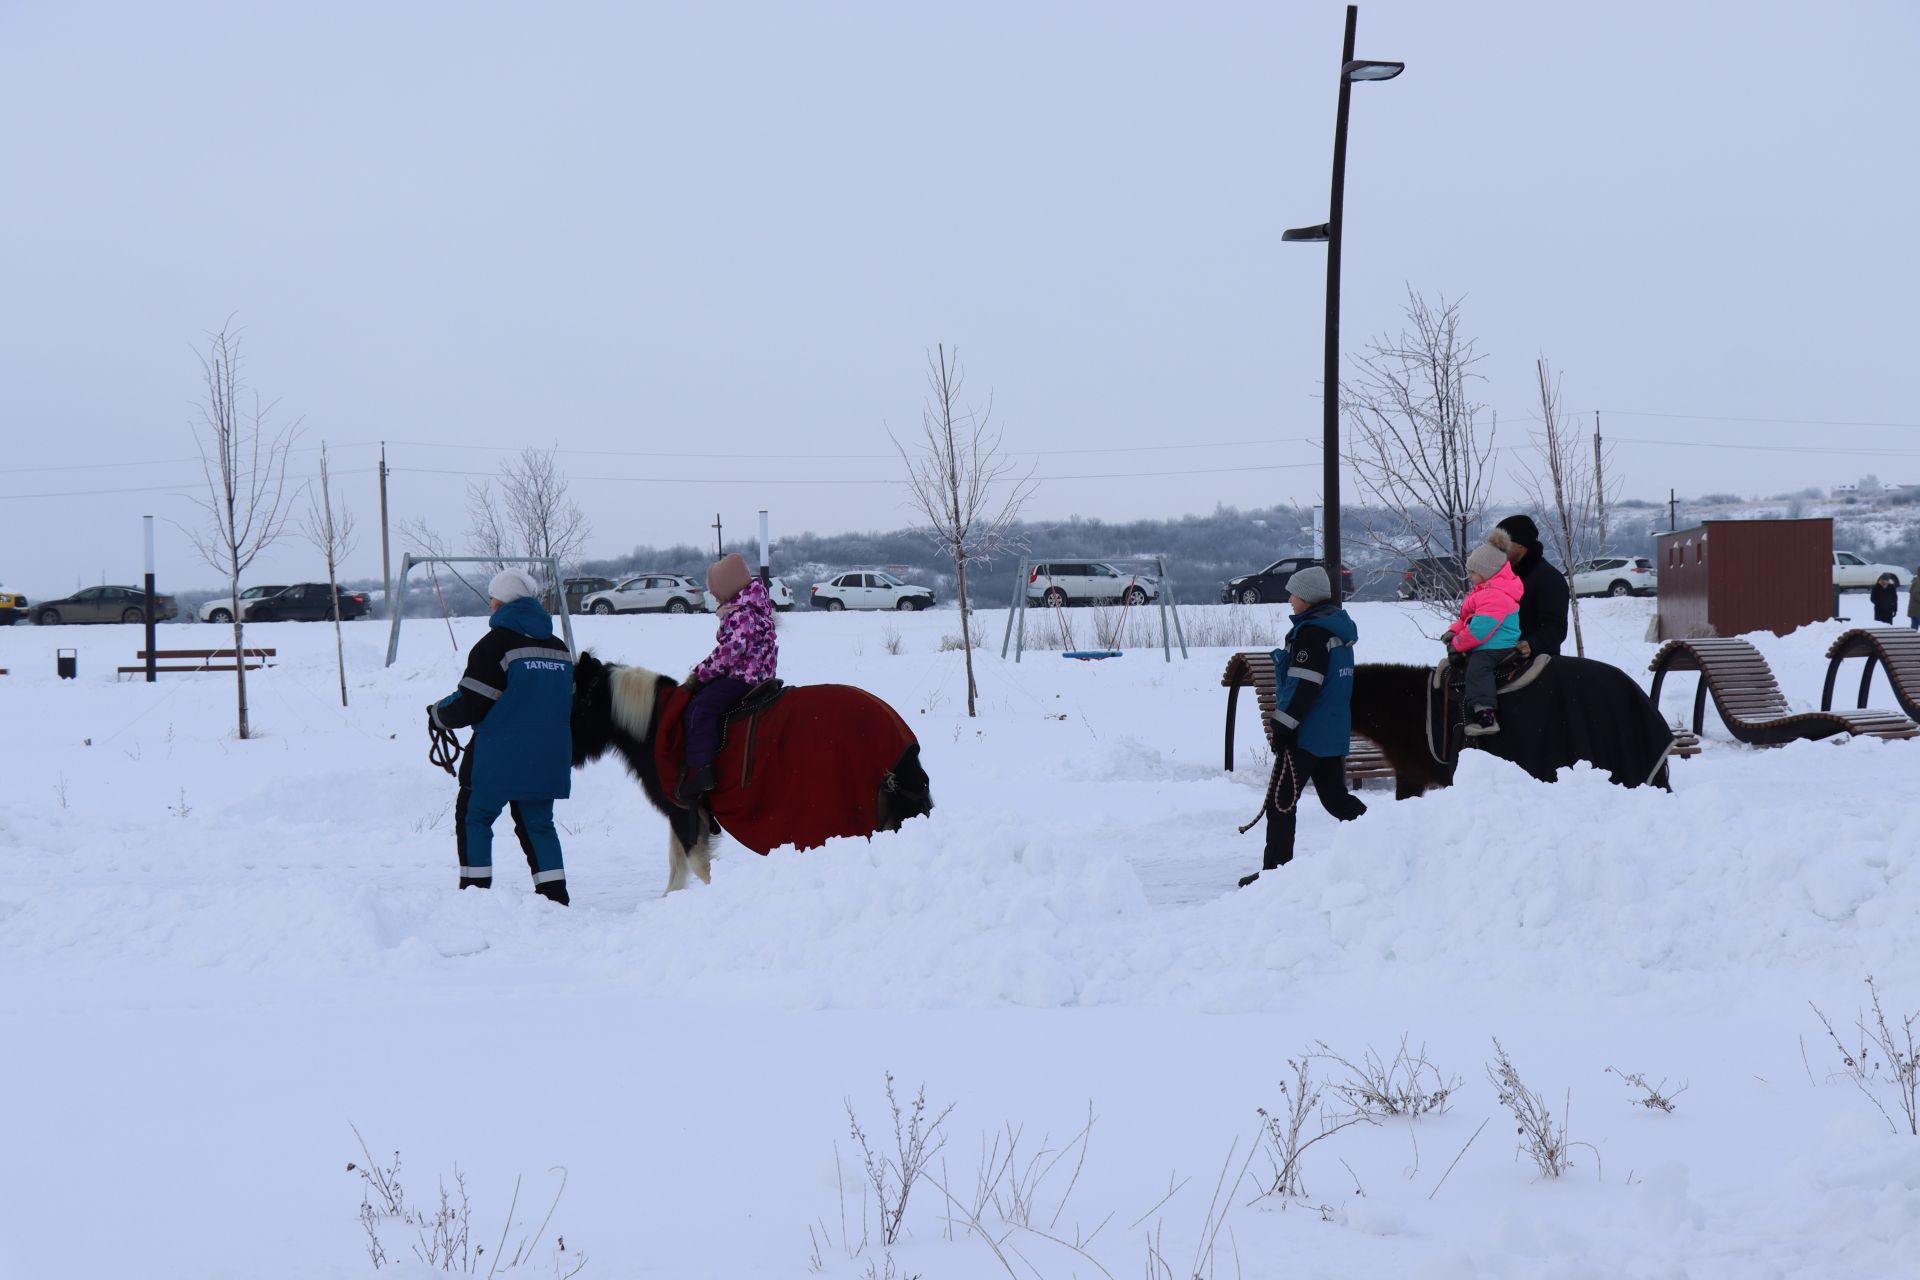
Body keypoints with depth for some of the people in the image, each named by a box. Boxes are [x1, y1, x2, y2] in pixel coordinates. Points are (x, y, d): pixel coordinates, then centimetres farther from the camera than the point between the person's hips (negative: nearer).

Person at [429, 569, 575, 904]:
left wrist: (437, 713, 7)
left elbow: (469, 704, -11)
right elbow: (566, 703, 20)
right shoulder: (559, 648, 12)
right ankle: (554, 895, 7)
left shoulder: (495, 644, -11)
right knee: (537, 822, 14)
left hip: (501, 756, -6)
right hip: (548, 758, 7)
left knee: (473, 816, 6)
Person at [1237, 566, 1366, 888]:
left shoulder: (1311, 631, -16)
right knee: (1336, 797, 16)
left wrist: (1283, 727, -17)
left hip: (1307, 733, -10)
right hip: (1335, 731, 10)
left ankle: (1275, 870, -2)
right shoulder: (1338, 626, 14)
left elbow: (1304, 687, -21)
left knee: (1280, 801, -3)